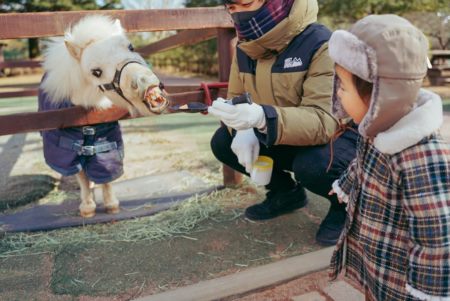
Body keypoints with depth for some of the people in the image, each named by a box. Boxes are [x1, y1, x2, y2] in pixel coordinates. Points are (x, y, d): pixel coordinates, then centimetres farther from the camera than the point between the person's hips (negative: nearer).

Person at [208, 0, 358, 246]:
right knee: (222, 142, -7)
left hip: (337, 138, -6)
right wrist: (244, 130, -24)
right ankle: (286, 192, 13)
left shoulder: (320, 45, -26)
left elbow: (325, 120, -36)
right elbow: (237, 97, 1)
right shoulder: (245, 46, -4)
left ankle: (344, 203, -1)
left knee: (312, 166, -38)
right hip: (280, 139, 7)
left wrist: (261, 118, -52)